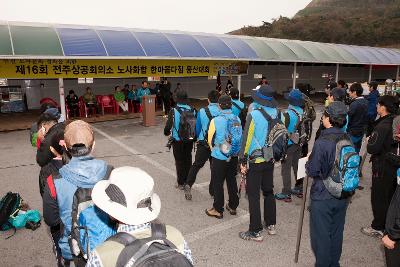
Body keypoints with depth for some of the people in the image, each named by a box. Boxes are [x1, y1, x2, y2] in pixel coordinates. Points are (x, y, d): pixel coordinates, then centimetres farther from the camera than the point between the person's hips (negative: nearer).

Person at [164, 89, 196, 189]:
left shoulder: (173, 111, -15)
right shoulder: (192, 110, -4)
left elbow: (168, 125, -14)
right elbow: (196, 125, 2)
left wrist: (167, 132, 8)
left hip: (178, 141, -3)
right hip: (189, 140, 3)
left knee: (179, 161, 9)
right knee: (188, 160, 16)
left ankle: (181, 183, 16)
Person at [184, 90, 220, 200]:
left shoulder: (202, 111, -6)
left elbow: (197, 127, 4)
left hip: (203, 144, 0)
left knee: (196, 165, 9)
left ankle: (188, 184, -7)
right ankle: (213, 191, 23)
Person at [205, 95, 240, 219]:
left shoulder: (215, 121, -18)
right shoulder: (237, 119, -6)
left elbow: (210, 140, -10)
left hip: (219, 157, -5)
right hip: (234, 156, 5)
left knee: (218, 183, 8)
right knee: (232, 181, 18)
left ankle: (218, 210, 17)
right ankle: (233, 206, 30)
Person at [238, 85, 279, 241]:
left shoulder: (254, 115, -18)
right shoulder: (276, 113, -2)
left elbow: (247, 139, -15)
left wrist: (242, 160, -8)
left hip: (255, 161, -6)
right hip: (270, 159, 6)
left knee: (253, 195, 3)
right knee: (268, 191, 19)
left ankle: (255, 231, 10)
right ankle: (271, 225, 32)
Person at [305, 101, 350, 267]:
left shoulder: (322, 143, -23)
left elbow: (312, 171, -18)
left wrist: (309, 162, 1)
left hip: (323, 197, -6)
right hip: (342, 195, 6)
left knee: (321, 235, 10)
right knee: (336, 233, 21)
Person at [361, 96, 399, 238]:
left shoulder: (382, 126, -25)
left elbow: (371, 148, -25)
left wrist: (370, 141, -8)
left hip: (382, 167, -8)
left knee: (378, 198, 7)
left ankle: (378, 228, 19)